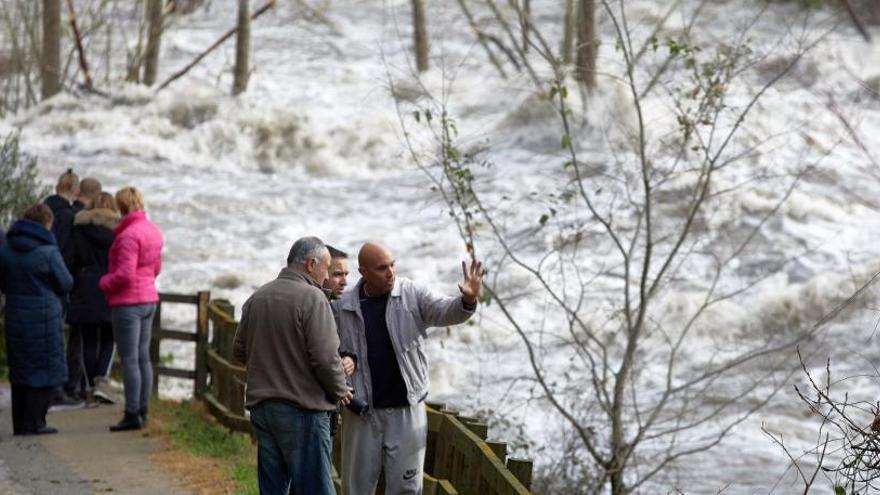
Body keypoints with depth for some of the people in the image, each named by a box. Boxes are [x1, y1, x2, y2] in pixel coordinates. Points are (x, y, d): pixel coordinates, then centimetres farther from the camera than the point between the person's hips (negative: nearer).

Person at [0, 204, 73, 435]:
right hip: (44, 319, -5)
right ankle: (33, 422, 0)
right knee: (45, 370, 4)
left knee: (19, 372, 13)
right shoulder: (48, 252, -15)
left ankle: (20, 424, 16)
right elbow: (65, 284, -6)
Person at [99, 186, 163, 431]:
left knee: (129, 360, -6)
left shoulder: (129, 234, -19)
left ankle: (132, 414, -6)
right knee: (143, 358, 12)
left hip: (127, 303, -9)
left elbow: (125, 274, -21)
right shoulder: (153, 231, 10)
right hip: (149, 299, 9)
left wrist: (104, 283, -6)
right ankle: (142, 410, 16)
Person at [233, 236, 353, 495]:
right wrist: (340, 391, -1)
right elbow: (325, 357, -17)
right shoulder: (311, 298, -12)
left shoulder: (257, 297, 11)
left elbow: (240, 350, 17)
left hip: (260, 406, 7)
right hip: (302, 410, -7)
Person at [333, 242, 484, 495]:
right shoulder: (341, 307, -1)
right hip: (361, 411, 0)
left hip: (406, 409, 0)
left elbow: (445, 311, -17)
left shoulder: (413, 295, -2)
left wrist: (467, 301, -38)